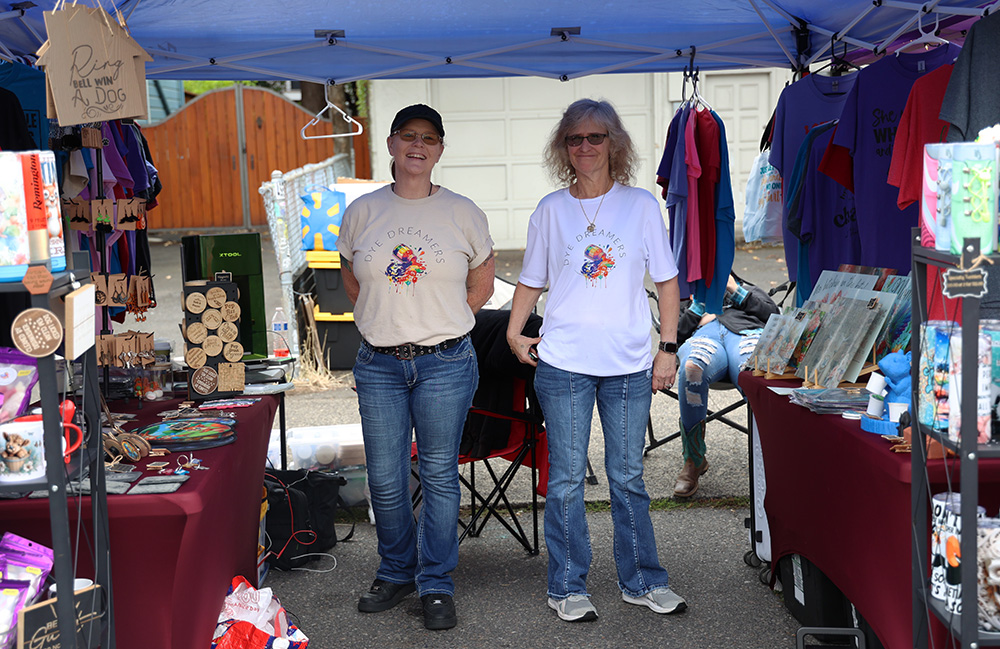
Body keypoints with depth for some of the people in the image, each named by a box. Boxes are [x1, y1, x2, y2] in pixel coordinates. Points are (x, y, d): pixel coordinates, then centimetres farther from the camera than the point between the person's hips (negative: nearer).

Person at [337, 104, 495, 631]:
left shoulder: (463, 213, 1)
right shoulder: (363, 211, 5)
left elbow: (482, 283, 11)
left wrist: (442, 326, 5)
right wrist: (382, 323, 9)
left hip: (444, 364, -2)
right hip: (378, 365, 2)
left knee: (439, 475, 4)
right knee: (385, 478, 8)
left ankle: (437, 585, 17)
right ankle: (396, 573, 28)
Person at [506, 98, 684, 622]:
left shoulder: (641, 205, 3)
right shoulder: (550, 210, 4)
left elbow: (666, 281, 6)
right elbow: (531, 281, 13)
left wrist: (668, 347, 2)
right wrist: (514, 333, 3)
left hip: (629, 364, 0)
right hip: (563, 363, 0)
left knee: (628, 477, 9)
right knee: (566, 478, 5)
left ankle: (641, 581, 23)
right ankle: (567, 587, 16)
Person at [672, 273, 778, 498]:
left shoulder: (749, 291, 43)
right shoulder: (691, 303, 44)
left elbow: (773, 313, 20)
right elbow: (676, 333, 23)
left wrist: (735, 290, 16)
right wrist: (701, 302, 17)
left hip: (746, 331, 0)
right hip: (703, 335, 0)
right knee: (691, 370, -40)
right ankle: (693, 461, -28)